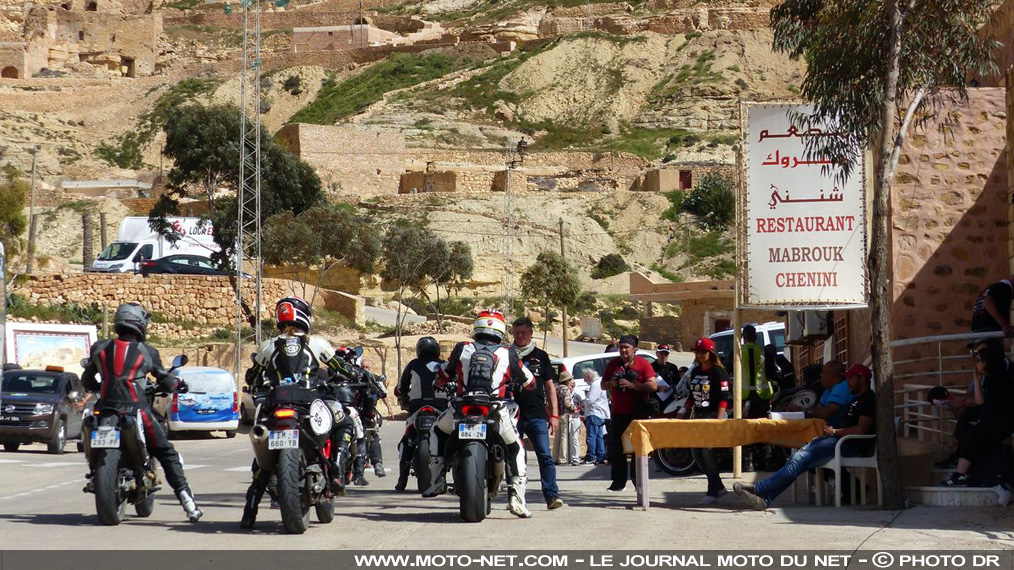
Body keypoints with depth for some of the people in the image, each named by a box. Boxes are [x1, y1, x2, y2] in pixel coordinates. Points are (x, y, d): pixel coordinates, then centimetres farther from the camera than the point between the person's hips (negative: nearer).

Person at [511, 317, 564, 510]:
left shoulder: (540, 356, 12)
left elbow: (550, 387, 12)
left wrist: (554, 415, 5)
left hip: (537, 415, 0)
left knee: (545, 456, -9)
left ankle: (552, 496, -12)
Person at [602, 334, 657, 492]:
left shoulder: (643, 364, -2)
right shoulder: (613, 364, 12)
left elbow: (653, 385, -11)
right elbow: (603, 385, 18)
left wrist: (632, 385, -19)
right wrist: (611, 384, -6)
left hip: (638, 413, -4)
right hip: (618, 412, 4)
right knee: (616, 448, 1)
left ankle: (638, 479, 7)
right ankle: (618, 481, 5)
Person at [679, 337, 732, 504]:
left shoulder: (717, 372, -9)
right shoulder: (695, 372, 13)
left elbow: (724, 397, -14)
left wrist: (719, 420, -21)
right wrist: (684, 411, 12)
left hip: (713, 415, -8)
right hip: (697, 416, 8)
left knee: (707, 451, -12)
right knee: (696, 453, 6)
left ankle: (713, 492, -6)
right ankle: (719, 487, 17)